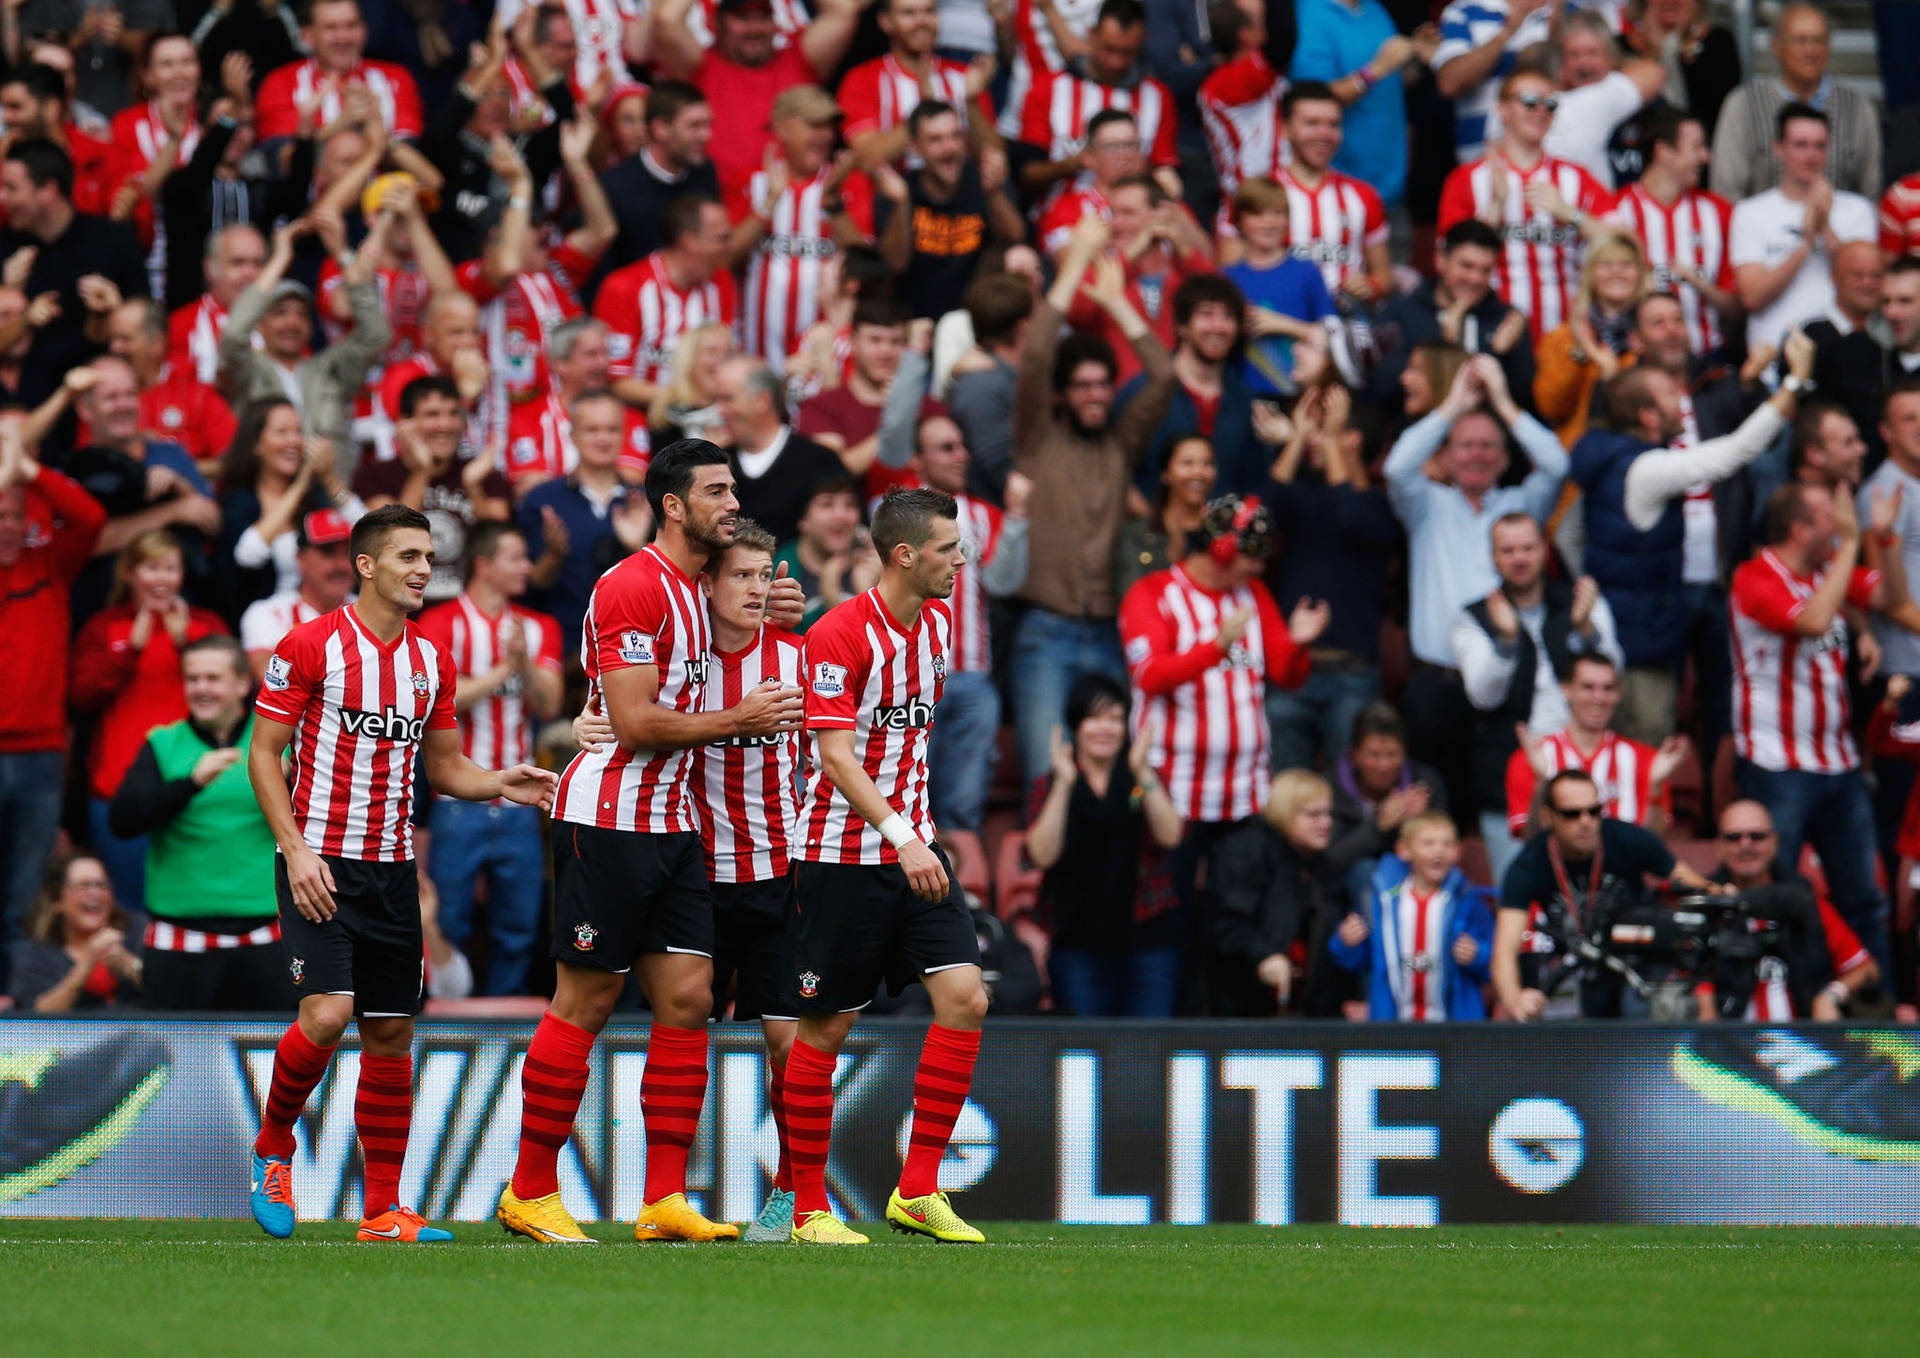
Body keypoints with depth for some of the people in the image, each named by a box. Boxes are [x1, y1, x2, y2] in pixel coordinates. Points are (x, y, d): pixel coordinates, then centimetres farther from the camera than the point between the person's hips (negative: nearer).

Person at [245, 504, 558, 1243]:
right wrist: (296, 850, -15)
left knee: (392, 1032, 4)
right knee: (327, 1013, -19)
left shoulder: (432, 661, 10)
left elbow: (443, 765, 18)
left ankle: (383, 1210, 8)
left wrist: (501, 784, -3)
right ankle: (271, 1148, 7)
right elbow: (263, 752, -5)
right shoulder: (310, 646, -7)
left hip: (392, 869, 6)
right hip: (320, 863, -6)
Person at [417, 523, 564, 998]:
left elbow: (548, 705, 0)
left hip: (517, 806, 4)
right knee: (447, 927, -3)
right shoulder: (441, 624, -2)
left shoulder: (538, 628, 11)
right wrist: (504, 670, -13)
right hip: (458, 804, -4)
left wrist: (525, 662, -17)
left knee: (518, 931, 6)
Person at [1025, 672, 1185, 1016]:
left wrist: (1142, 775, -16)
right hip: (1077, 941, -1)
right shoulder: (1050, 786, 8)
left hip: (1146, 935, 1)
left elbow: (1170, 835, -6)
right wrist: (1064, 784, -14)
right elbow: (1042, 855, -9)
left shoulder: (1142, 780, 12)